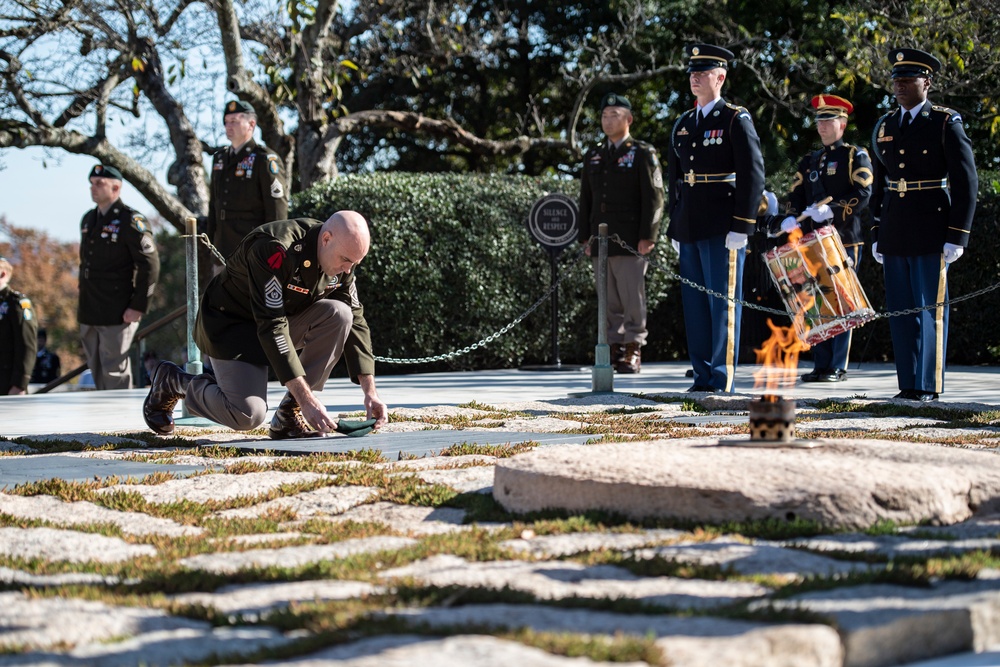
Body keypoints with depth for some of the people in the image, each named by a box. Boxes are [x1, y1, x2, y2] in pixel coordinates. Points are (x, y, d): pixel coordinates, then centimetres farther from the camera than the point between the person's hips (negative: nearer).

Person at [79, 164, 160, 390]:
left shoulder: (130, 221, -10)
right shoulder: (88, 219, 15)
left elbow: (150, 265, -14)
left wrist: (139, 307, -16)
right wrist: (83, 302, 19)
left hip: (117, 314, -8)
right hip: (89, 314, 8)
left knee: (114, 371, -5)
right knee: (97, 371, 13)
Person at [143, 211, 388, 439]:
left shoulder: (343, 257, -10)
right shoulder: (275, 250, -33)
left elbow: (355, 321, -3)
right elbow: (271, 327, -35)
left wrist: (370, 392, -13)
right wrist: (307, 399, -38)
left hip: (285, 319, 7)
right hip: (231, 325, -7)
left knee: (339, 313, -21)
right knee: (248, 415, -24)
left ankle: (290, 413, -13)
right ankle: (174, 381, 7)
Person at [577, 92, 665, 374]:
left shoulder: (643, 154, 1)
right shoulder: (593, 157, 17)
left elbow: (654, 198, -4)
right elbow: (585, 200, 20)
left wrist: (647, 237, -11)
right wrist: (585, 236, 12)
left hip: (630, 242, -5)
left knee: (633, 297, -6)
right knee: (608, 300, 5)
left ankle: (633, 352, -2)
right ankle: (614, 349, 10)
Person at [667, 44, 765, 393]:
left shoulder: (736, 120, -4)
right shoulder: (683, 124, 16)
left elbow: (753, 175, -9)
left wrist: (741, 227, -15)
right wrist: (675, 228, 15)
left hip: (722, 228, -7)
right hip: (689, 229, 7)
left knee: (723, 302, -4)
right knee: (694, 303, 8)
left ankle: (723, 379, -1)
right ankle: (703, 376, 15)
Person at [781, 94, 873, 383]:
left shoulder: (856, 156, 2)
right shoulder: (809, 161, 19)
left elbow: (863, 195, -10)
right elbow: (796, 195, 16)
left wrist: (832, 209, -22)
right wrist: (792, 218, -5)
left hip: (845, 241, -6)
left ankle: (838, 367, -2)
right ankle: (821, 366, 9)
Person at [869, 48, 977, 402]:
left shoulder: (947, 124, -4)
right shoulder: (884, 127, 12)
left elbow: (966, 182, -7)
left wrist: (957, 236, -12)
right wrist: (877, 235, 12)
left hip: (931, 233, -5)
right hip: (894, 235, 5)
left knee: (931, 308, -2)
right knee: (900, 310, 7)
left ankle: (929, 386, 4)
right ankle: (908, 385, 13)